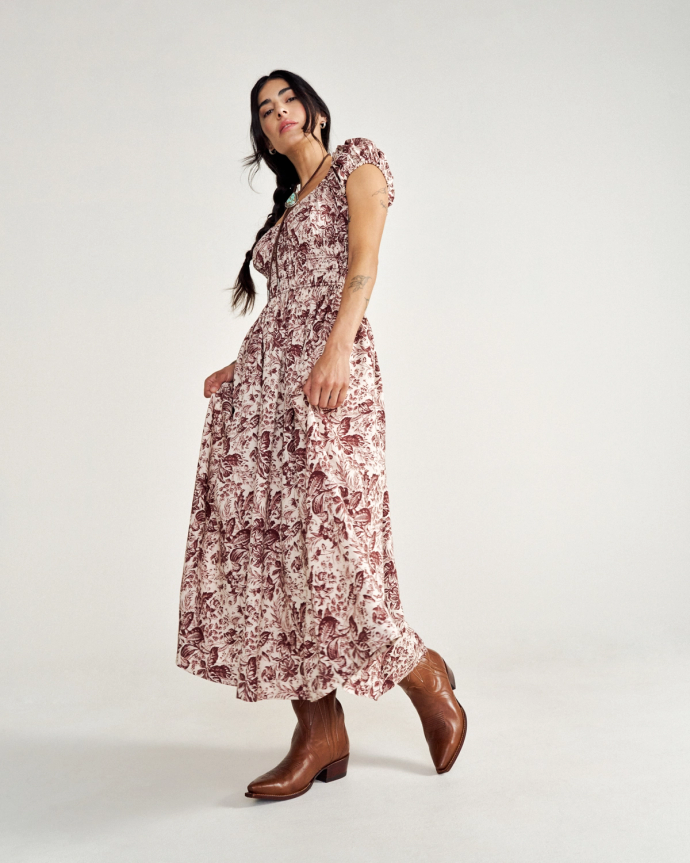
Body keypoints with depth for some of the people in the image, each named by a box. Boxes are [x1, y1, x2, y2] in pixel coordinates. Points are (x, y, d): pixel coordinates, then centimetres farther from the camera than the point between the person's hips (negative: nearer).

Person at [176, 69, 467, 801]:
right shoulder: (287, 207, 29)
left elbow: (363, 263, -7)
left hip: (329, 369, -7)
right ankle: (319, 731, 0)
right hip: (265, 381, 7)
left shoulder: (358, 163, 9)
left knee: (324, 539, -15)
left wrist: (338, 346, -21)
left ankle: (424, 676, 9)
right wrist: (237, 370, 12)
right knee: (265, 539, -3)